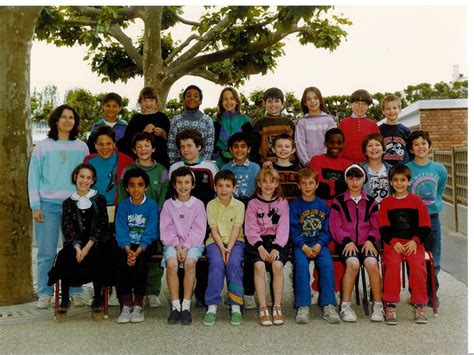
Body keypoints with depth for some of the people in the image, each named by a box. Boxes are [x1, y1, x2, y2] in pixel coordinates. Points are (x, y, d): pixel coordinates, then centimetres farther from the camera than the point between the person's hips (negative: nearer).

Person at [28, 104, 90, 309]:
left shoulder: (82, 147, 11)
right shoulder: (42, 147, 8)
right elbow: (33, 177, 6)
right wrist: (35, 205, -2)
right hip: (48, 205, -1)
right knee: (46, 252, 0)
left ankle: (76, 292, 8)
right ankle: (44, 294, 8)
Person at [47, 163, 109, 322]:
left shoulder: (99, 200, 7)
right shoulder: (68, 203, 13)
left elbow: (101, 227, -2)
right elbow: (68, 229, 3)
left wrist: (87, 248, -16)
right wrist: (77, 248, -16)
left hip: (96, 243, -2)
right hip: (75, 244, 2)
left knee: (94, 258, -33)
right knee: (66, 257, -30)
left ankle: (98, 302, -19)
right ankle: (64, 302, -18)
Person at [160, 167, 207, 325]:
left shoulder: (198, 204, 6)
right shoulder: (168, 204, 9)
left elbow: (198, 230, -1)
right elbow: (166, 230, 2)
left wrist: (186, 247, -14)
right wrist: (177, 246, -13)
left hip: (193, 243, -1)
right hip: (172, 243, 1)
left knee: (190, 262, -32)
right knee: (171, 263, -30)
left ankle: (186, 306, -25)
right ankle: (175, 306, -23)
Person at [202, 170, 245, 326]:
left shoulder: (239, 205, 3)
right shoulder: (211, 205, 4)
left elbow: (236, 229, -6)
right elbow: (214, 230, -4)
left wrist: (229, 248, -20)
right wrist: (222, 248, -18)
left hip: (235, 241, 0)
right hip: (216, 242, 0)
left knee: (234, 263, -30)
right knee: (217, 263, -30)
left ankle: (236, 306, -23)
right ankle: (212, 306, -25)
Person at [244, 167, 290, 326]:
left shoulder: (282, 202, 12)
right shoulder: (253, 203, 12)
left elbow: (283, 228, 1)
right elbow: (250, 229, 1)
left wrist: (276, 247, -14)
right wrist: (260, 247, -15)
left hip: (277, 241, 0)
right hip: (258, 241, 0)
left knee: (277, 265, -29)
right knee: (259, 266, -29)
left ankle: (277, 307, -18)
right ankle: (262, 308, -22)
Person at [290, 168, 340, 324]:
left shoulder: (323, 205, 11)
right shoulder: (295, 205, 5)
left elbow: (327, 230, 8)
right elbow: (293, 230, -1)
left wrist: (319, 245, -10)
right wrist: (304, 247, -15)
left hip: (319, 244, 1)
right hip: (300, 244, -1)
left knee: (327, 264, -26)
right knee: (301, 264, -30)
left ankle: (328, 306, -24)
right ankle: (302, 307, -29)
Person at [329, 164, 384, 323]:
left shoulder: (371, 202, 16)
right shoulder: (338, 202, 9)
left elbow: (376, 226, 11)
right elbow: (334, 226, 0)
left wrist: (370, 240, -8)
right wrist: (347, 240, -15)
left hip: (366, 243, 2)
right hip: (346, 243, -1)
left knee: (372, 263, -30)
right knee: (353, 263, -32)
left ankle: (378, 306, -15)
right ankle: (345, 306, -21)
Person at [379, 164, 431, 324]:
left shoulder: (416, 201, 9)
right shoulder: (386, 202, 10)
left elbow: (425, 227, 6)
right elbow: (384, 228, 4)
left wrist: (415, 241, -10)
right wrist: (394, 242, -11)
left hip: (414, 242, 0)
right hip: (393, 242, 0)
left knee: (418, 265, -26)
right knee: (392, 264, -28)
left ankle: (419, 306, -11)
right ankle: (390, 306, -19)